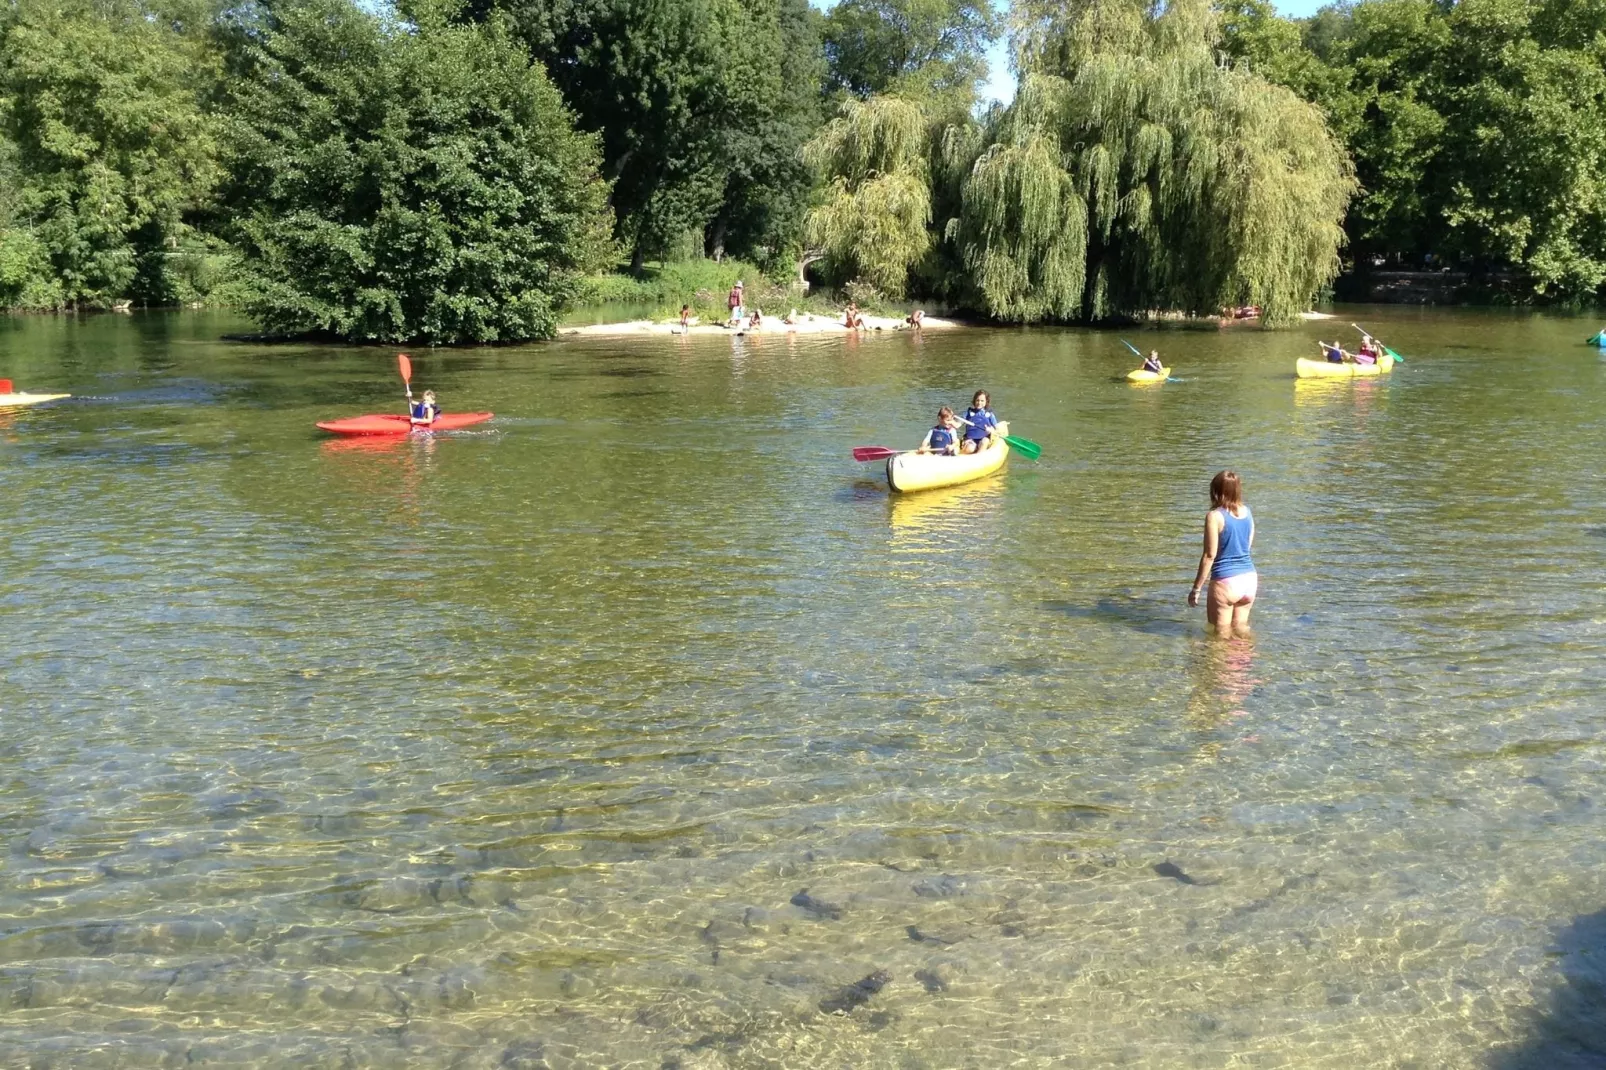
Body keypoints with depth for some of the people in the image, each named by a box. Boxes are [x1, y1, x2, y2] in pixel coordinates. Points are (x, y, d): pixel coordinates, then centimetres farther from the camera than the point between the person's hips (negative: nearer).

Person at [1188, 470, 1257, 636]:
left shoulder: (1215, 516, -13)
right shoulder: (1247, 512, 5)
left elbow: (1210, 555, -14)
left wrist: (1196, 588, -9)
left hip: (1225, 582, -6)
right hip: (1249, 578, 6)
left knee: (1222, 633, 7)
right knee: (1241, 627, 19)